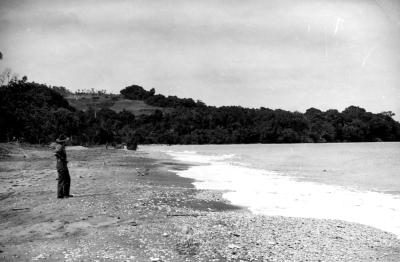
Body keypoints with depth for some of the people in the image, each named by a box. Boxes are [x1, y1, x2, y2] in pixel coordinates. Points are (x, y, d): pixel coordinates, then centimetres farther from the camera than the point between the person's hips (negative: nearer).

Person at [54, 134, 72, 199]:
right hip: (61, 165, -10)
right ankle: (60, 195, 1)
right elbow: (57, 154, -32)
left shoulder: (61, 146, 13)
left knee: (67, 179, 15)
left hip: (64, 166, 10)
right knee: (62, 181, -5)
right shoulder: (59, 146, -16)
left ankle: (66, 194, 22)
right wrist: (63, 159, -22)